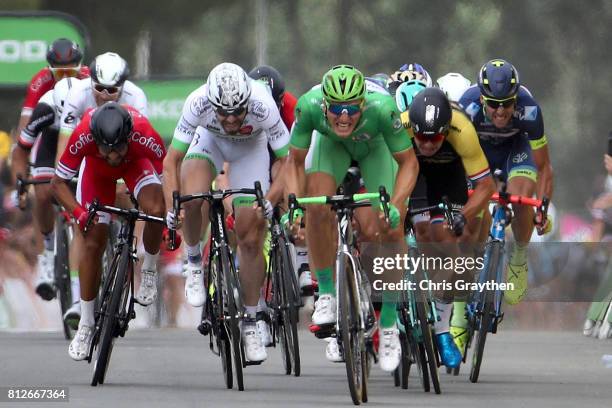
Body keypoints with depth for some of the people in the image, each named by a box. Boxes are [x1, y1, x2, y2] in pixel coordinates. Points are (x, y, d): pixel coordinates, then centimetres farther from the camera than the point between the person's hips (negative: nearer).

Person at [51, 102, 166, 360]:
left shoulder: (145, 138, -41)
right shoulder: (82, 137, -40)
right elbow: (58, 183, -26)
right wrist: (79, 212, -41)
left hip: (136, 163, -1)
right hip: (96, 169, 1)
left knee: (156, 210, -31)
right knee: (93, 241, -6)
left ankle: (149, 270, -1)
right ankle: (86, 324, 9)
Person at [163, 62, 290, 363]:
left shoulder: (263, 106, -38)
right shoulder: (198, 103, -36)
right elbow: (171, 161, -27)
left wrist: (269, 202, -41)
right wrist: (172, 208, -38)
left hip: (251, 147, 0)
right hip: (210, 139, 0)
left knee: (251, 239, -7)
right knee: (191, 199, -31)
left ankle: (251, 322, 9)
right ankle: (194, 262, -2)